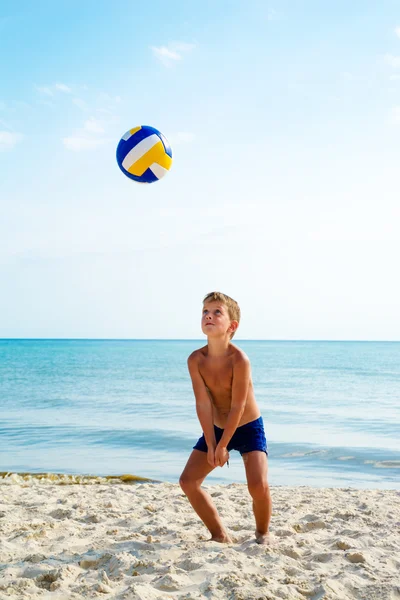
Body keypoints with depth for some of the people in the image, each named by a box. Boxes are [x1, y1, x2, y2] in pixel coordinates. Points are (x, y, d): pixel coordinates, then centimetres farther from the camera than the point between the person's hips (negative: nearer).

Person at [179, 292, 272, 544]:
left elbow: (238, 407, -23)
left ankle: (263, 533, 12)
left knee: (258, 485, -20)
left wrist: (222, 446, -17)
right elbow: (203, 404, -14)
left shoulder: (239, 359, -27)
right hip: (216, 428, 5)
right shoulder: (196, 359, -15)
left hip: (249, 428, -5)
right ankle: (220, 535, 17)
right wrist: (210, 445, -15)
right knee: (188, 480, -1)